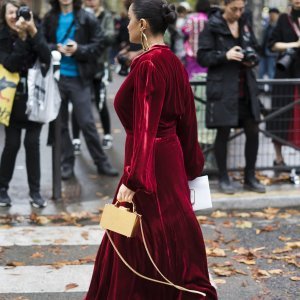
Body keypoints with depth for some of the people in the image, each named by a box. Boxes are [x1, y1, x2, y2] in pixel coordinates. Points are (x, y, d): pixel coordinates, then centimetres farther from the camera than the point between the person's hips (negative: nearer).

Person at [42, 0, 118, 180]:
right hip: (56, 77, 3)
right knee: (60, 123, 9)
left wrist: (78, 49, -18)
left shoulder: (87, 19, -3)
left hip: (79, 78, -3)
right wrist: (56, 49, -13)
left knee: (87, 123, -1)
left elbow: (98, 45, -4)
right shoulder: (50, 19, 3)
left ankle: (102, 162, 11)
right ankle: (67, 163, 21)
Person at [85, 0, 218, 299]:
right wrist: (189, 166, 19)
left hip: (150, 162, -9)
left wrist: (132, 180, -22)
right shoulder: (172, 62, 7)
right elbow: (186, 119, 11)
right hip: (170, 157, 9)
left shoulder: (147, 64, -19)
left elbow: (145, 125, -22)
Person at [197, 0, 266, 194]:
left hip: (246, 88, 5)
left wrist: (252, 59, -4)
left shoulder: (245, 25, 11)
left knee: (253, 131, 5)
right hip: (222, 88, -5)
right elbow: (202, 57, -8)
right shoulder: (212, 26, -5)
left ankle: (250, 177, 18)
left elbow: (255, 50, 18)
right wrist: (225, 56, -22)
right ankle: (223, 178, 15)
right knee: (223, 133, 2)